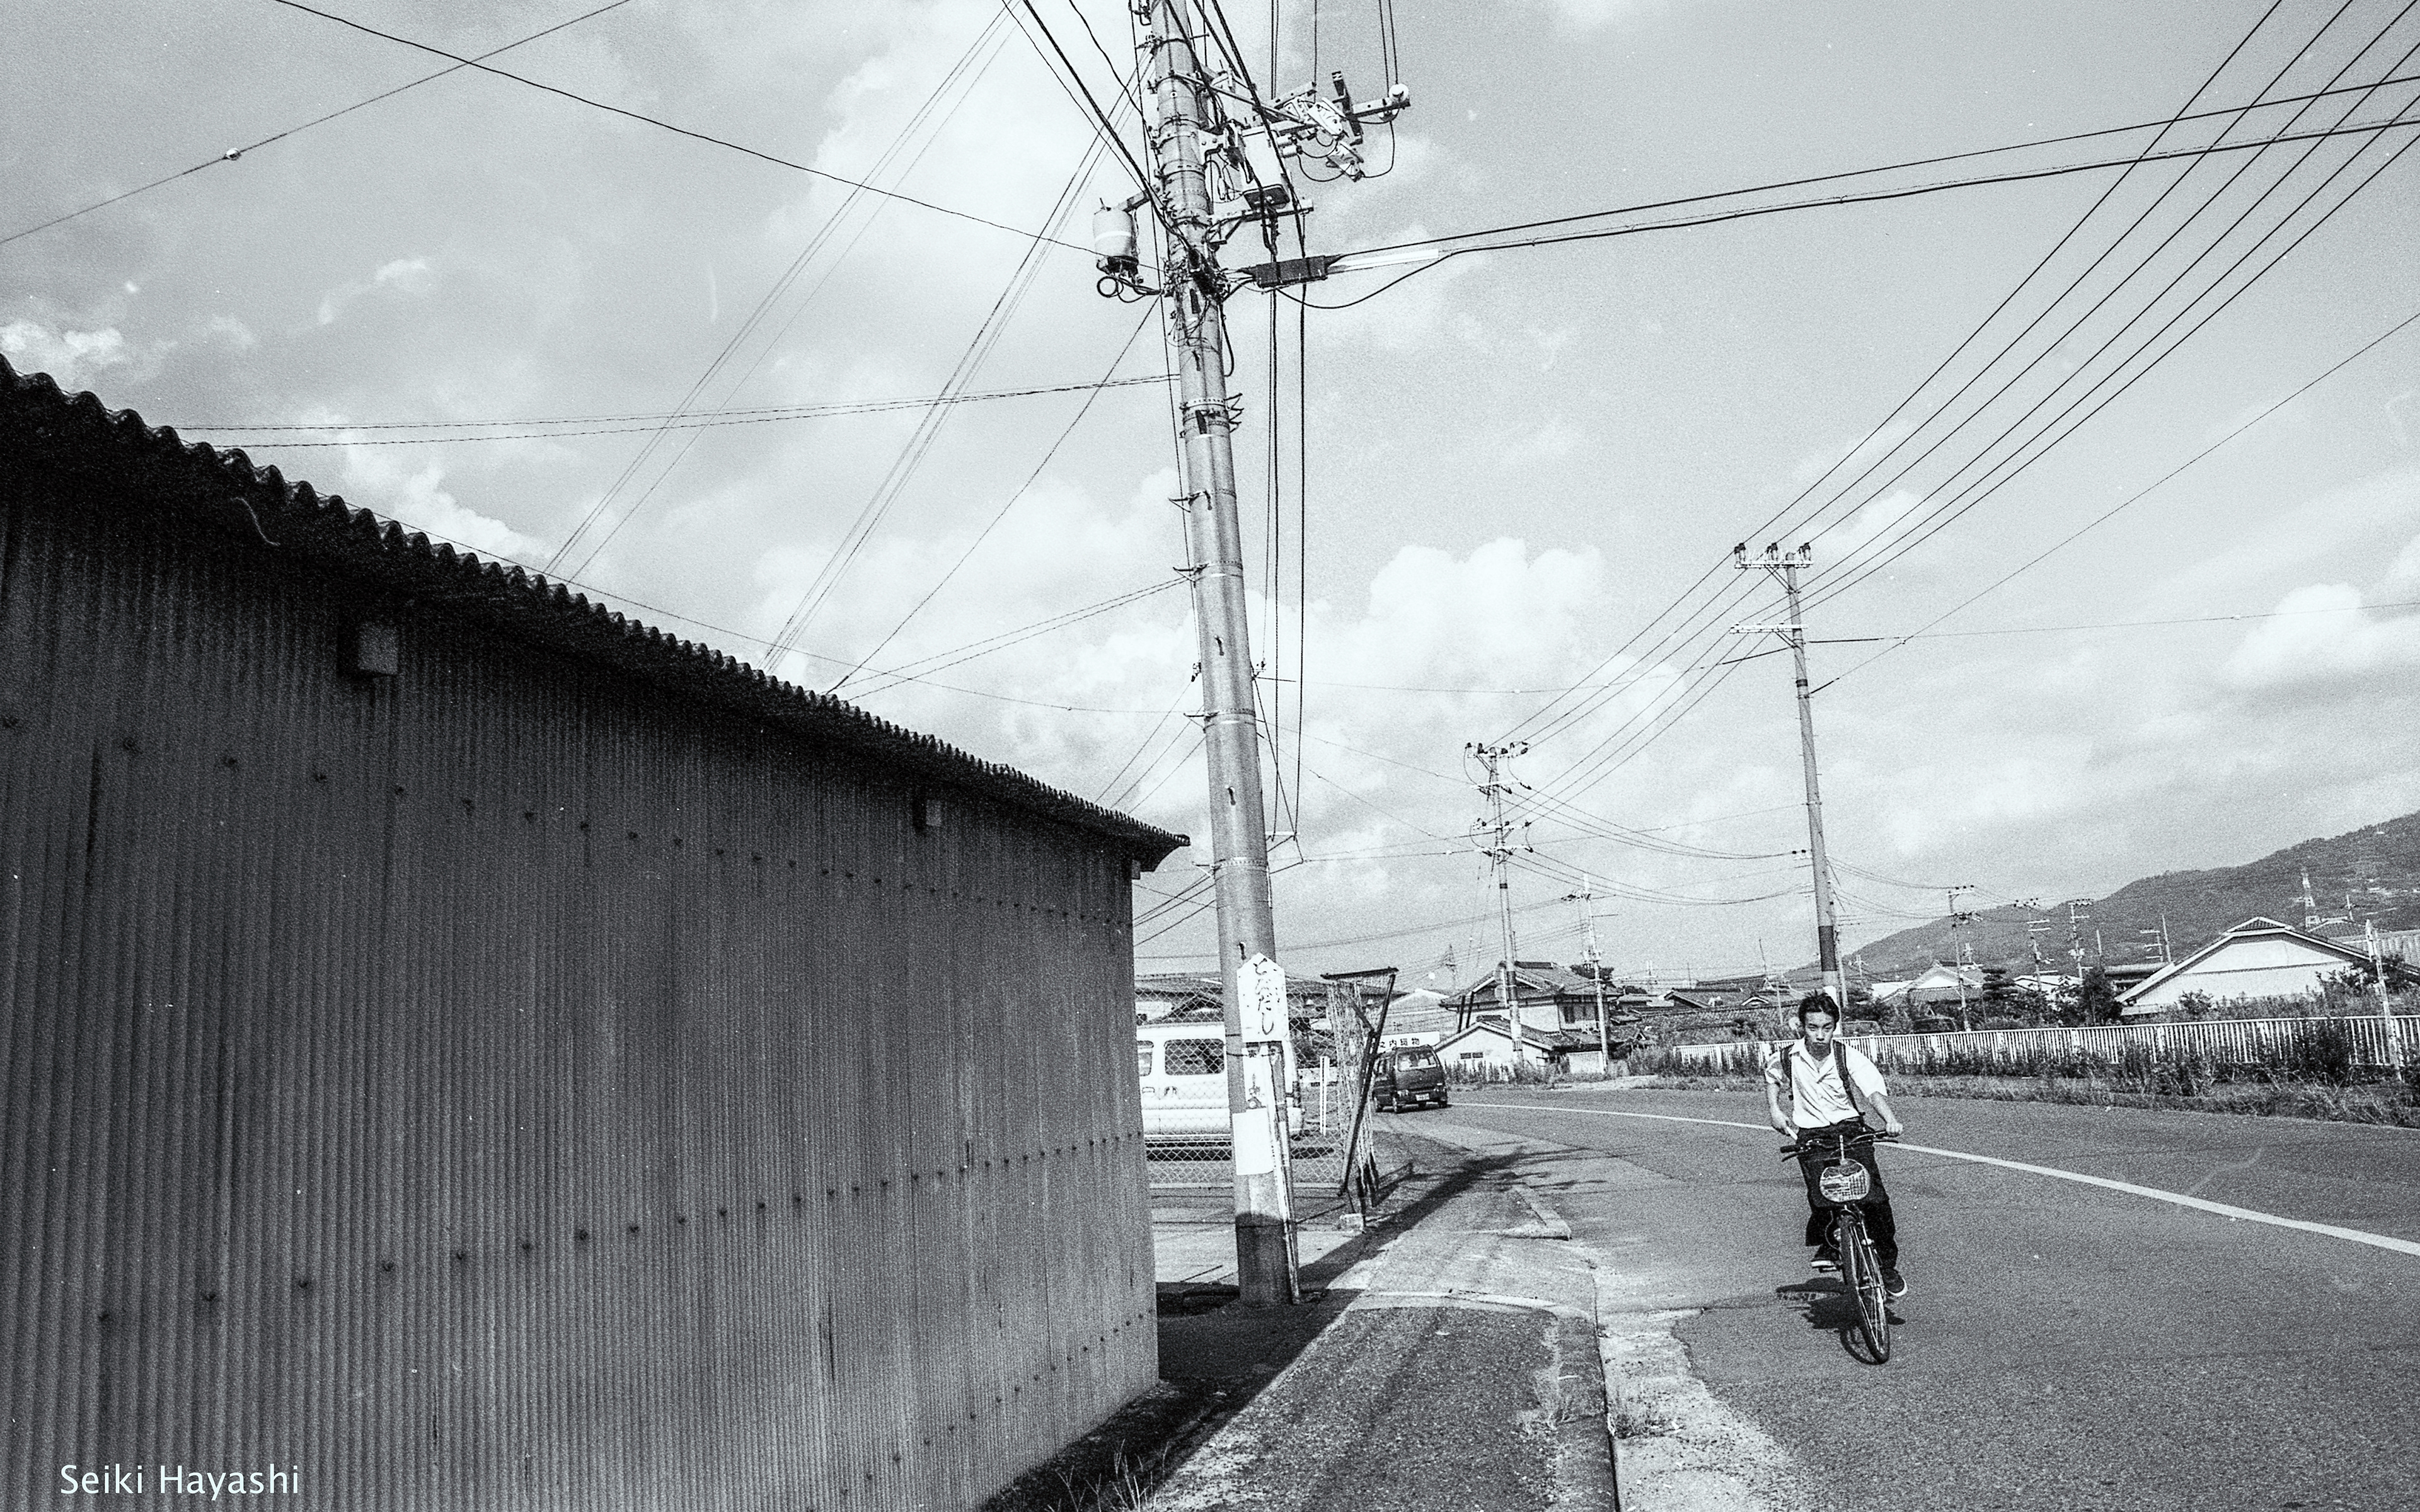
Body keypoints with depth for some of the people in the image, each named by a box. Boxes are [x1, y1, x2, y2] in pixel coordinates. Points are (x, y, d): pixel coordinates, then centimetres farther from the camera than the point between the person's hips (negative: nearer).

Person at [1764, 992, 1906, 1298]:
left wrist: (1890, 1118, -41)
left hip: (1851, 1130, -1)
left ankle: (1888, 1264, 7)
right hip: (1811, 1135, 1)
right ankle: (1825, 1244, 14)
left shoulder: (1849, 1056, -9)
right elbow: (1770, 1076, 21)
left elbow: (1875, 1089, -24)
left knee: (1875, 1198, -13)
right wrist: (1774, 1109, 8)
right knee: (1821, 1198, -16)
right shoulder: (1789, 1058, -2)